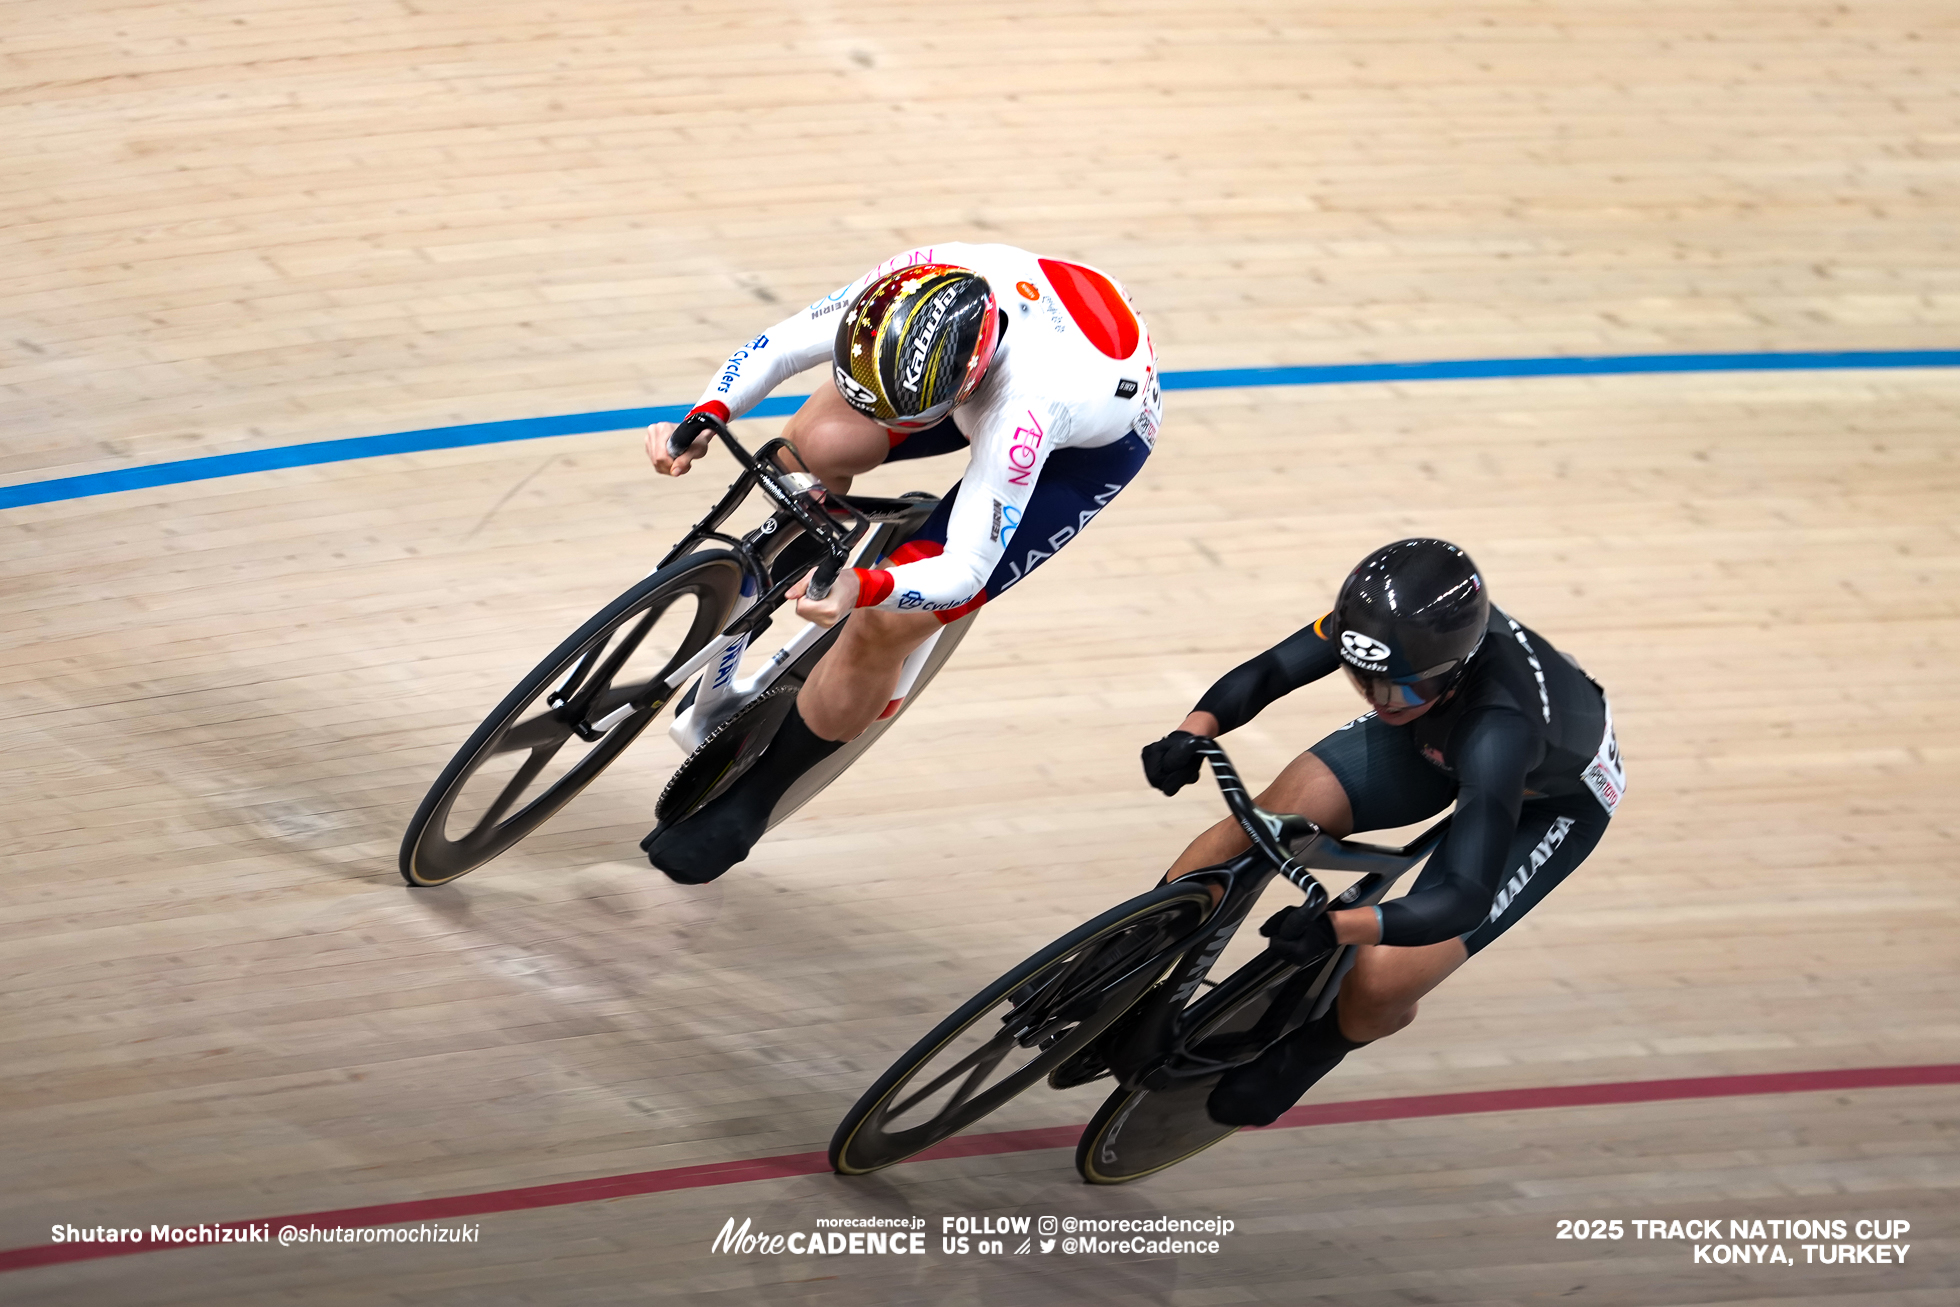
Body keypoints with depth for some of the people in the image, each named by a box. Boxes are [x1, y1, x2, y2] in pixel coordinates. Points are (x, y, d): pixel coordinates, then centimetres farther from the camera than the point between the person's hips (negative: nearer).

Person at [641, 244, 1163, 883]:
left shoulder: (1020, 414, -46)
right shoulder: (913, 284, -33)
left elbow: (965, 571, -38)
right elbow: (779, 345, -19)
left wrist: (863, 588, -56)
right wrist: (700, 421, -34)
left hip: (1092, 443, -5)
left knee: (887, 622, -14)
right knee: (818, 442, -19)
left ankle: (754, 794, 9)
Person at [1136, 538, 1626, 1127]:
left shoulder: (1499, 728, -47)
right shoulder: (1393, 624, -32)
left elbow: (1465, 899, -49)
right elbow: (1266, 674, -23)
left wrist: (1338, 927, -64)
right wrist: (1193, 730, -44)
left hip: (1549, 800, -5)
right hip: (1433, 739, 5)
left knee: (1376, 994, -17)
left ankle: (1305, 1051, 20)